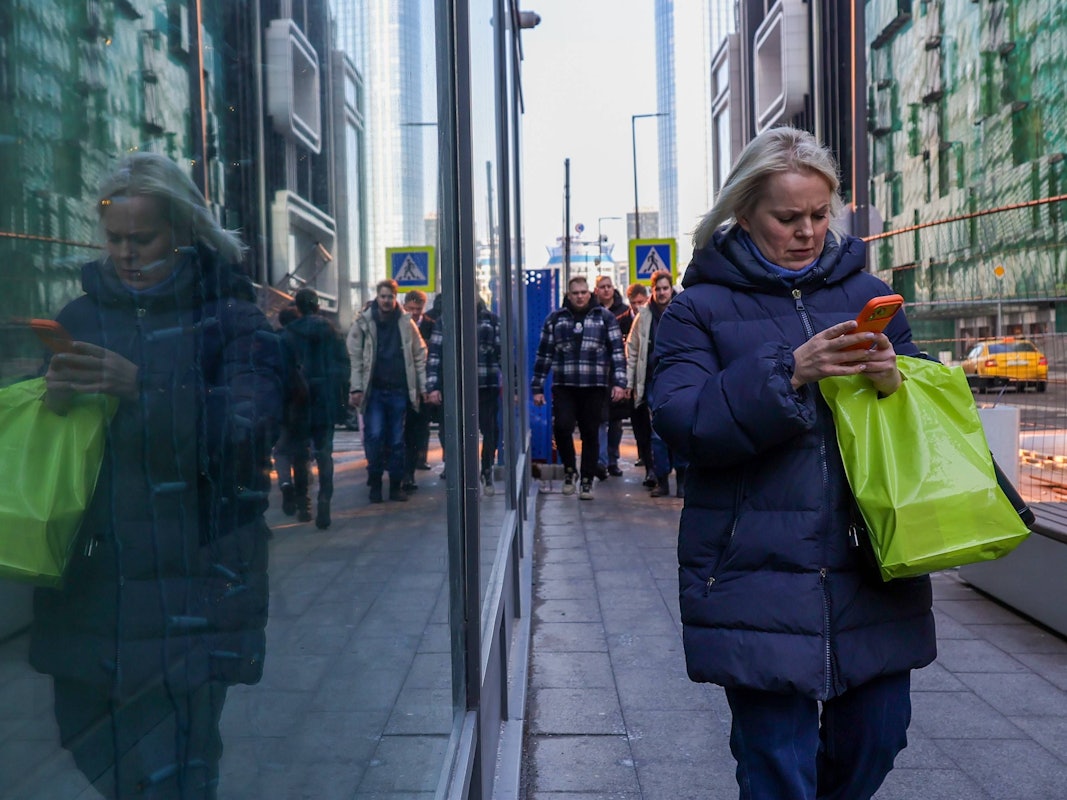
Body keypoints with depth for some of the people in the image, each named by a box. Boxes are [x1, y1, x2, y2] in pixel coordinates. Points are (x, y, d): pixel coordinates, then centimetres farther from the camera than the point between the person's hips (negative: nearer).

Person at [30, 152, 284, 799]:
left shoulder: (229, 318, -1)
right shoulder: (81, 317, 11)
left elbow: (247, 430, -16)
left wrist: (140, 387, -25)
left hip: (189, 584, -4)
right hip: (90, 578, 5)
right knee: (94, 746, 13)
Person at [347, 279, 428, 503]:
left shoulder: (406, 323, 4)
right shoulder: (363, 322, 0)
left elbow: (419, 355, 8)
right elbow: (355, 357, -3)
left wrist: (422, 387, 4)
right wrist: (356, 388, -11)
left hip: (399, 390, 2)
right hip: (374, 390, -1)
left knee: (397, 440, 7)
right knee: (374, 436, -8)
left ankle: (396, 485, 16)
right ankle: (375, 483, 7)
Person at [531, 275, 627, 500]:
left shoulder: (605, 317, 7)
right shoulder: (555, 318, 10)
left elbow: (618, 351, 3)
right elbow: (544, 354, 11)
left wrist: (619, 382, -8)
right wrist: (537, 387, 7)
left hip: (595, 387, 0)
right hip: (563, 386, 0)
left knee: (590, 434, 4)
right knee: (562, 427, -15)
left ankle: (587, 482, 18)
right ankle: (569, 468, 11)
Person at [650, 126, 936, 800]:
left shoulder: (866, 293, 12)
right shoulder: (701, 307, 1)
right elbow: (682, 421, -12)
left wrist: (894, 382, -10)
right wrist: (790, 373, -22)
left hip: (871, 569, 4)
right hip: (760, 584, -3)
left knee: (877, 736, 14)